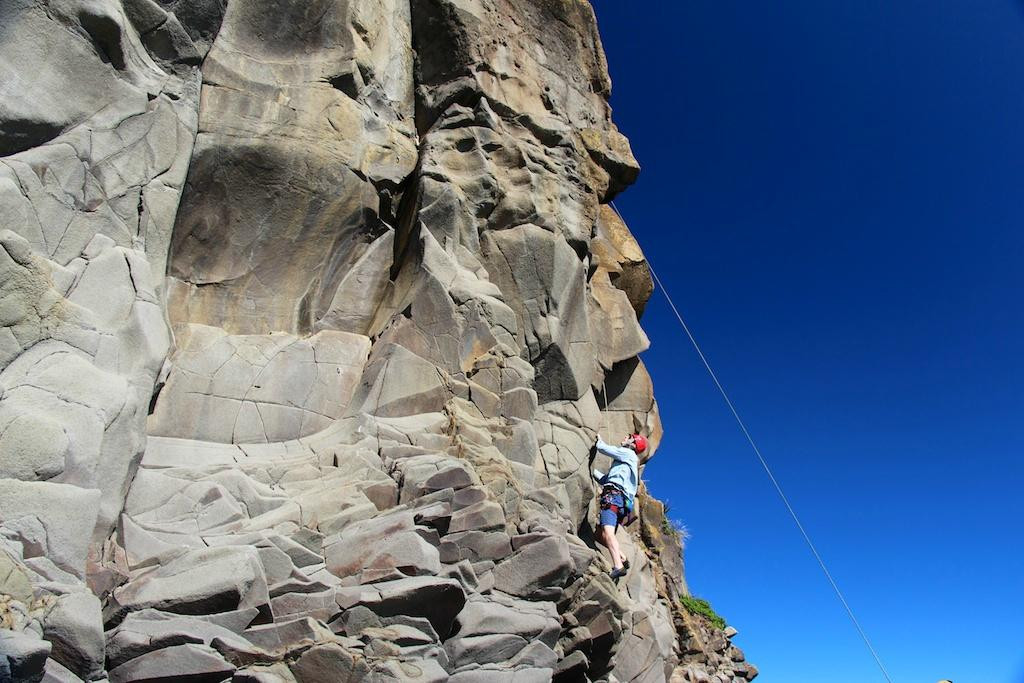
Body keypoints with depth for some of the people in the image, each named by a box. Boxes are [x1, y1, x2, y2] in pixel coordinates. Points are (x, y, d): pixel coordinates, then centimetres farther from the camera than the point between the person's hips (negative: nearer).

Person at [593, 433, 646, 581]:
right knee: (600, 534, 9)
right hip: (622, 502, 10)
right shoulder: (626, 464, 34)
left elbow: (603, 448, 1)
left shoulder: (628, 453, 8)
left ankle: (618, 566, -42)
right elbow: (605, 479, 38)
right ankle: (622, 559, -4)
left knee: (607, 531, -27)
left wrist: (598, 439, 21)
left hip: (614, 494, -10)